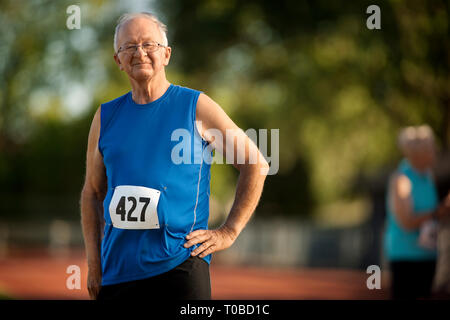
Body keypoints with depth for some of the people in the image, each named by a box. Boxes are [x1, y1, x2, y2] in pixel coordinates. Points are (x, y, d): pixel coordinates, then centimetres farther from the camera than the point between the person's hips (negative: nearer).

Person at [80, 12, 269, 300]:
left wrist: (228, 232, -1)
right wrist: (94, 262, 8)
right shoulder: (106, 116, 11)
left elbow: (256, 165, 6)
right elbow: (93, 192, 17)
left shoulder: (196, 107, 2)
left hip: (180, 266, -3)